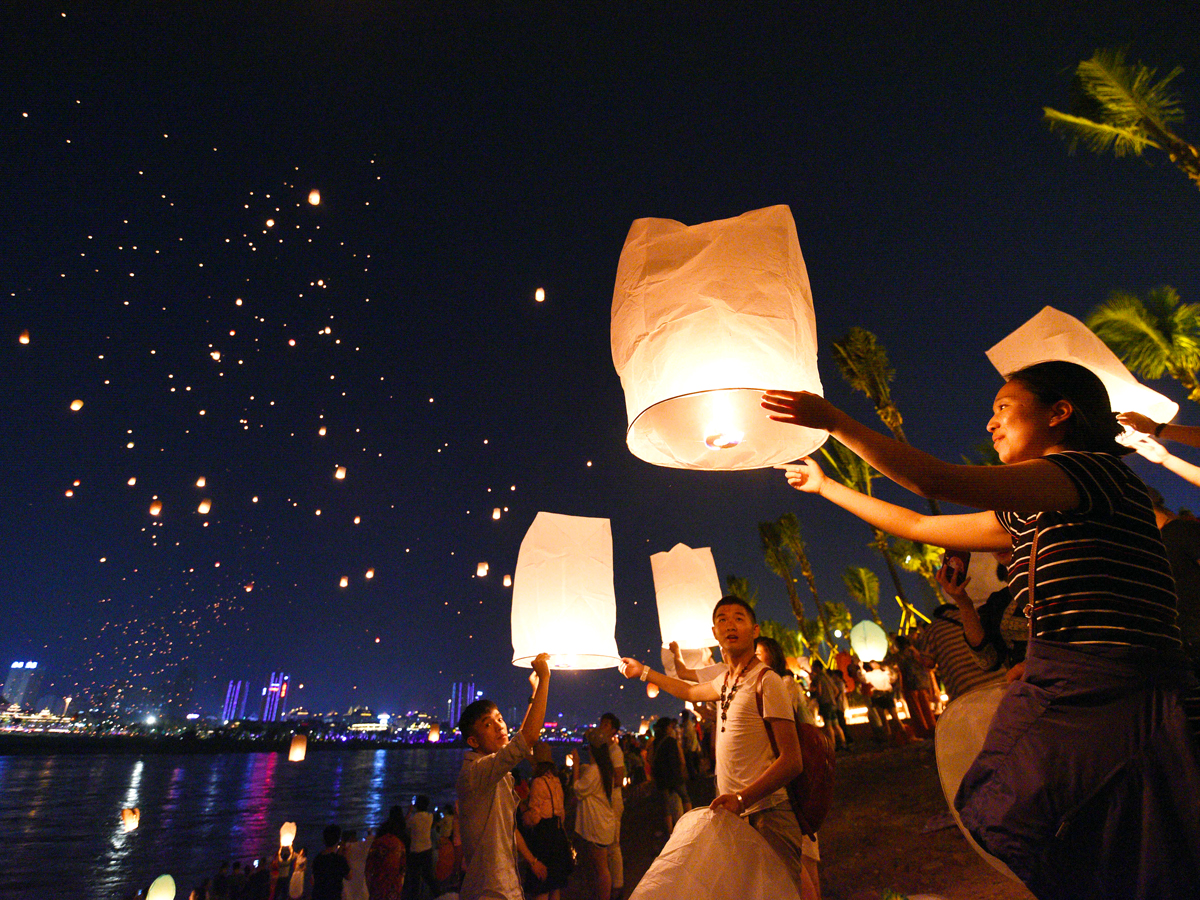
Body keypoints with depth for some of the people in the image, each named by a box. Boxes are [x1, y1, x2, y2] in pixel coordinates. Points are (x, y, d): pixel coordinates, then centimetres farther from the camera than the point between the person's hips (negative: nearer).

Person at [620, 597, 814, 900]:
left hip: (766, 817, -7)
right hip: (736, 817, 8)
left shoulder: (766, 680, -12)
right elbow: (692, 691, 35)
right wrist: (644, 671, 38)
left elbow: (792, 761, -16)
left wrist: (742, 798, -25)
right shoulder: (725, 679, 13)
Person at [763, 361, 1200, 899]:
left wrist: (833, 419, -14)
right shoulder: (1025, 517, 15)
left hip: (1122, 708, -8)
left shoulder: (1096, 469, -10)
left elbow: (934, 480, -21)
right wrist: (824, 485, 29)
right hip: (1052, 699, 8)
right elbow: (916, 525, 22)